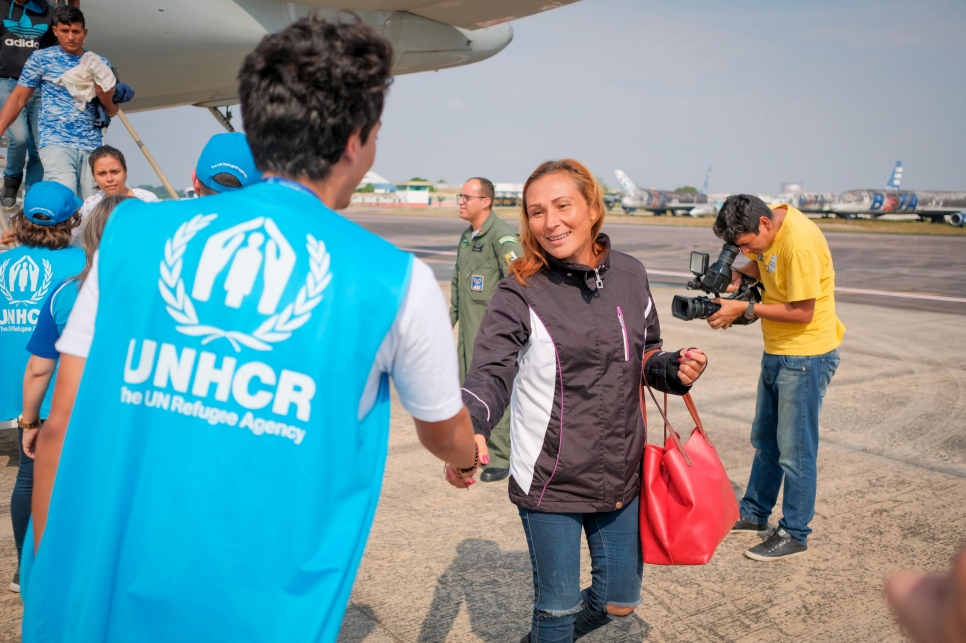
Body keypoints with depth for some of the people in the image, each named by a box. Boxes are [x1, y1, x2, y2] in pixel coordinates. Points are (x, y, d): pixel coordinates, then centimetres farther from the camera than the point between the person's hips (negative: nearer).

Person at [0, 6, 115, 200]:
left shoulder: (100, 64, 14)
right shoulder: (41, 59, 6)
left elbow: (112, 112, 19)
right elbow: (18, 99, 6)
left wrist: (104, 97, -4)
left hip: (91, 146, 3)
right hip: (56, 143, -3)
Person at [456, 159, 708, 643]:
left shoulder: (630, 275, 0)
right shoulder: (520, 294, -14)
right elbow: (489, 376, -22)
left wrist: (674, 368, -9)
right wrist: (468, 431, -42)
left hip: (621, 473, 5)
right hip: (549, 481, -4)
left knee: (618, 601, 19)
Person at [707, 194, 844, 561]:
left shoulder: (800, 242, -26)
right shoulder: (769, 227, 0)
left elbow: (803, 312, -24)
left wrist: (745, 309, -20)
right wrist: (739, 275, -2)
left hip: (806, 357, -9)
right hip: (777, 352, 9)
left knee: (795, 450, 0)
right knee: (764, 440, 20)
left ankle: (794, 535, 14)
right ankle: (754, 513, 35)